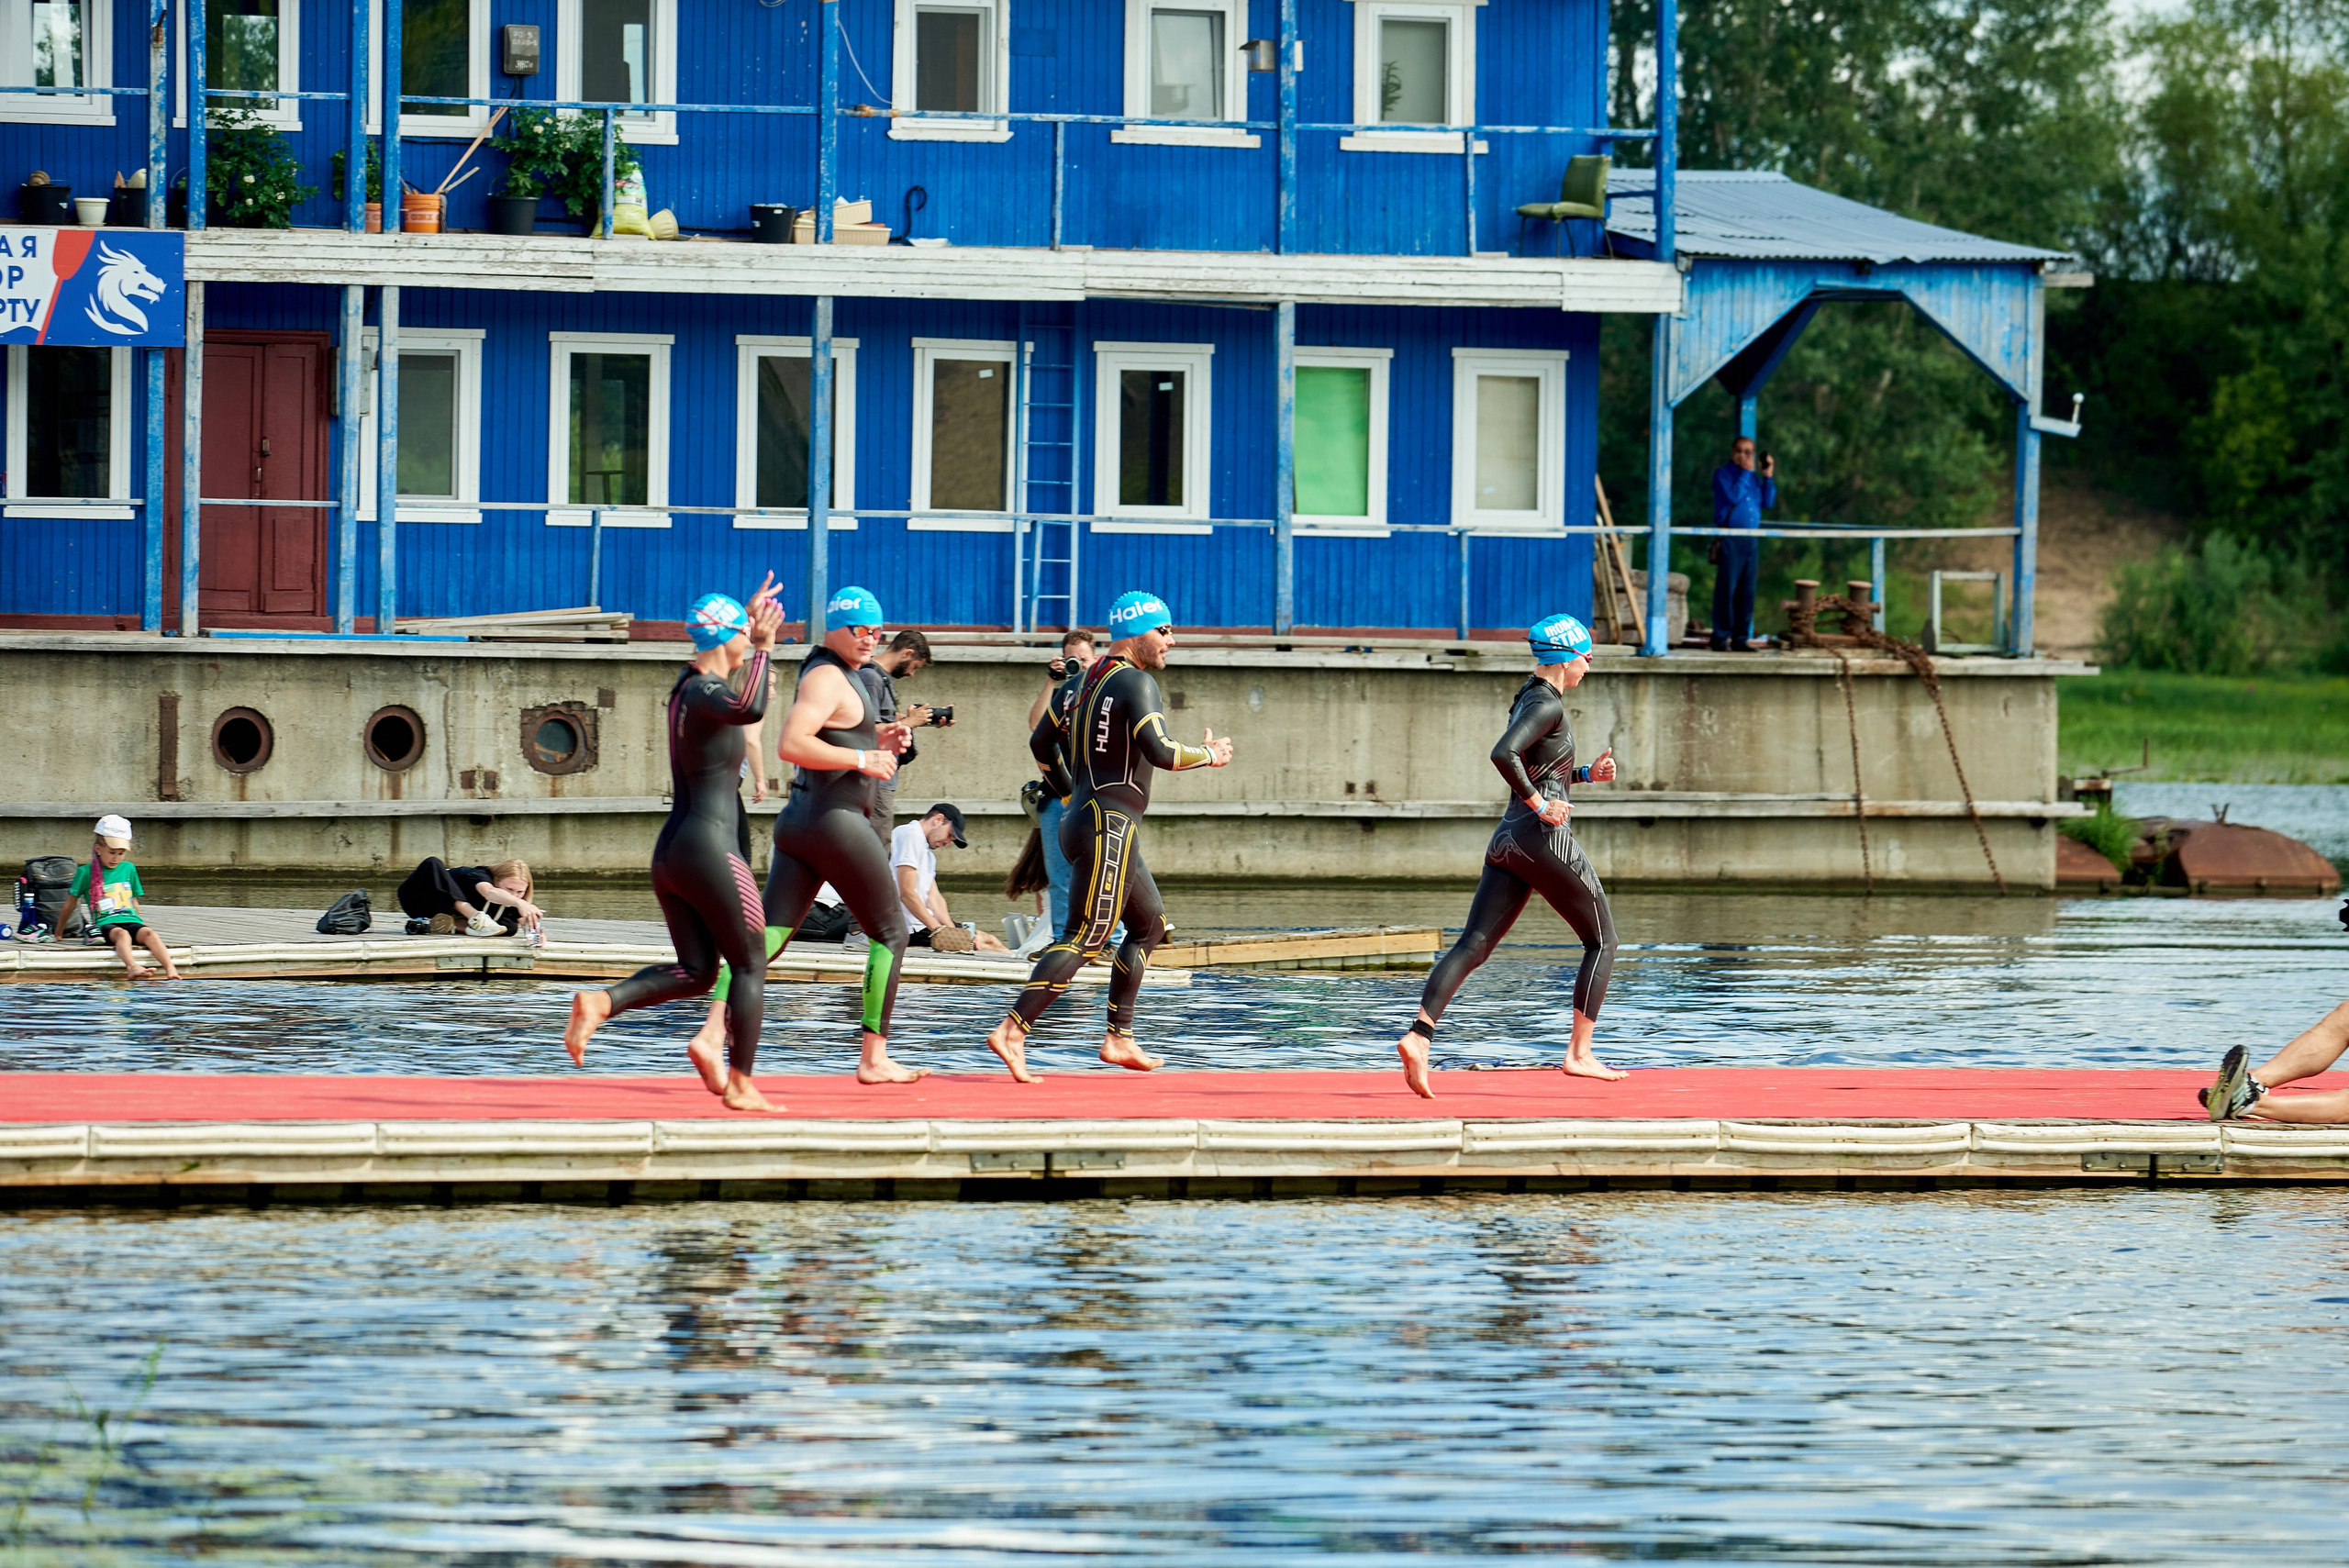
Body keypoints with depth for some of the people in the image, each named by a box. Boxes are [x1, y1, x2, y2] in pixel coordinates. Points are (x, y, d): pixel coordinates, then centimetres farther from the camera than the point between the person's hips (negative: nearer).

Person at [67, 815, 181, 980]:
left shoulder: (128, 869, 20)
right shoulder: (85, 873, 9)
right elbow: (70, 903, 15)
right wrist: (58, 932, 19)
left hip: (131, 921, 3)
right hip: (105, 924, -3)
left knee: (148, 933, -32)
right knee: (122, 934, -39)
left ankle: (170, 969, -51)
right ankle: (133, 967, -66)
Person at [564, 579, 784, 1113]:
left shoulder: (686, 684, 12)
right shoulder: (705, 694, -16)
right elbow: (749, 709, -39)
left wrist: (750, 623, 40)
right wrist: (762, 647, -27)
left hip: (669, 853, 9)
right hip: (711, 852, -9)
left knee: (695, 972, 11)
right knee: (750, 966, 5)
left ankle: (600, 1003, -11)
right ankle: (740, 1086, 5)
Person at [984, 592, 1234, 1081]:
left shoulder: (1088, 680, 15)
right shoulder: (1136, 683, -12)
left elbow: (1041, 742, 20)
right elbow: (1159, 751, -25)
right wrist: (1209, 755, -7)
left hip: (1082, 818, 10)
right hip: (1111, 827, -10)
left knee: (1150, 924, 20)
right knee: (1083, 940, -13)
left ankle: (1119, 1039, 19)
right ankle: (1012, 1031, -20)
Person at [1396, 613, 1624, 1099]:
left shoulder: (1527, 699, 18)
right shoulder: (1547, 704, -11)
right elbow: (1503, 754, -27)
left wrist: (1589, 773, 17)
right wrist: (1540, 803, -19)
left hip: (1507, 839, 8)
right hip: (1543, 839, -8)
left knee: (1473, 945, -2)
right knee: (1603, 941, 7)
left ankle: (1419, 1036, -20)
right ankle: (1579, 1054, 4)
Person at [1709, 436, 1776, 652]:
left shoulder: (1753, 478, 18)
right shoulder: (1722, 474, 1)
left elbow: (1768, 502, 10)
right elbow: (1733, 496, -15)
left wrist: (1768, 477, 4)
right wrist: (1745, 473, -10)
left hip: (1750, 541, 6)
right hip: (1729, 538, -6)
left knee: (1746, 591, 4)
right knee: (1727, 588, -8)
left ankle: (1741, 638, 8)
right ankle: (1720, 637, -5)